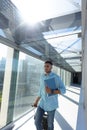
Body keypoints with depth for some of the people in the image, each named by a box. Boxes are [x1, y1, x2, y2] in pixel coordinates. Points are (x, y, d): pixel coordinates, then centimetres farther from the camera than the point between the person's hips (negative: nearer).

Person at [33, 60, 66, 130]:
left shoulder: (56, 77, -13)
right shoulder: (42, 77, 4)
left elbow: (63, 90, -13)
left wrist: (51, 91, -29)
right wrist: (36, 101, 14)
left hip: (51, 104, -4)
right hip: (42, 103, 4)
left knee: (50, 123, 13)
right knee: (37, 122, 4)